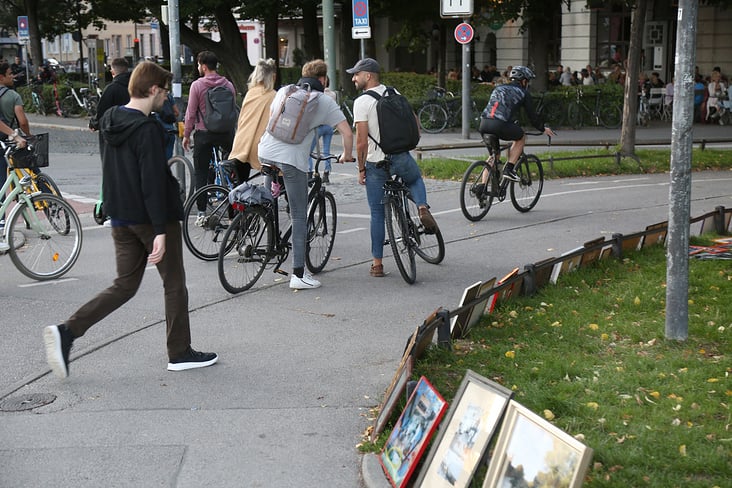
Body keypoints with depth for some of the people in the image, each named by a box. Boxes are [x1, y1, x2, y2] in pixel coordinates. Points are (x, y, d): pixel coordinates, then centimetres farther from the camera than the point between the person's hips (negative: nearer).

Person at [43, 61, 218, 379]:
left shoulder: (111, 121, 8)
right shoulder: (147, 129, -19)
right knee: (174, 284, 8)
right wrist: (160, 231, -23)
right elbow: (153, 183, -23)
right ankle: (180, 353, 17)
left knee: (124, 285, 12)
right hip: (150, 219, -8)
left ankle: (67, 332, -2)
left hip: (121, 219, 8)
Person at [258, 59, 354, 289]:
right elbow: (347, 133, 3)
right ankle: (298, 274, 0)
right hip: (293, 158, -4)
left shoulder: (284, 90, 21)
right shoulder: (325, 101, 8)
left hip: (266, 152, 4)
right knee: (299, 216, 1)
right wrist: (346, 156, 23)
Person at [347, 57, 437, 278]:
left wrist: (361, 169, -5)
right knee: (416, 178, 36)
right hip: (402, 158, 4)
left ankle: (377, 264, 12)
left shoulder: (361, 102, -13)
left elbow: (362, 141, -17)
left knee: (377, 213, 8)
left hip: (376, 163, -4)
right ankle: (422, 207, 5)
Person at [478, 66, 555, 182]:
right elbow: (532, 115, 17)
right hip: (501, 125, -5)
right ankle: (508, 169, 11)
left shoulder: (499, 88, 30)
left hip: (484, 124, 5)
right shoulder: (523, 93, 14)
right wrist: (543, 129, 33)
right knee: (521, 137, 23)